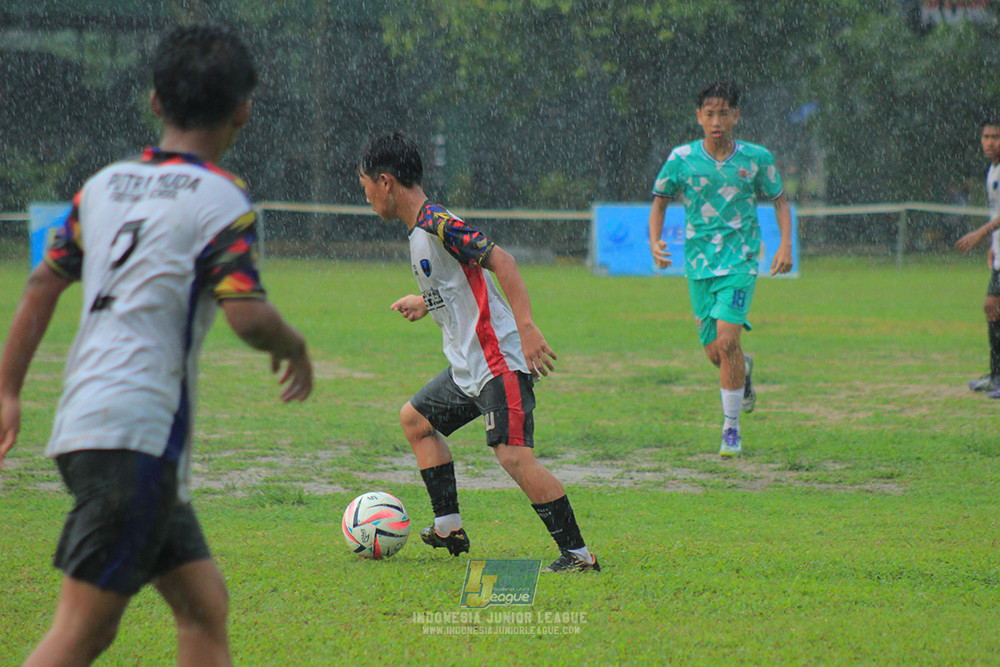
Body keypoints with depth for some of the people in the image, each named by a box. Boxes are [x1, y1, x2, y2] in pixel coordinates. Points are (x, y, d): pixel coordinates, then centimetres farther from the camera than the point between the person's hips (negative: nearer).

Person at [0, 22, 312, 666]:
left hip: (86, 418, 8)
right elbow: (247, 316, -17)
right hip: (138, 433, -8)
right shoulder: (223, 201, -7)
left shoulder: (105, 183, 14)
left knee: (204, 605, 11)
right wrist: (294, 345, 4)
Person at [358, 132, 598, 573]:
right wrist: (424, 303, 40)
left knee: (513, 455, -20)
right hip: (469, 366, 11)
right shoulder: (420, 230, 15)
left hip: (499, 361, -11)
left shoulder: (436, 224, -15)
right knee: (415, 419, 24)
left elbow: (499, 260, -24)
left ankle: (578, 554, -17)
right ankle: (448, 528, 26)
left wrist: (527, 327, -31)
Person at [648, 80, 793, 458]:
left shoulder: (756, 158, -3)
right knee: (715, 352, 5)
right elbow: (660, 200, 11)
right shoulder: (681, 159, -2)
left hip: (741, 261, -2)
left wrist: (786, 244, -2)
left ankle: (731, 427, -5)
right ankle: (744, 370, 43)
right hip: (699, 264, 2)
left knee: (726, 342, -18)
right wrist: (655, 242, -5)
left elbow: (779, 199, 11)